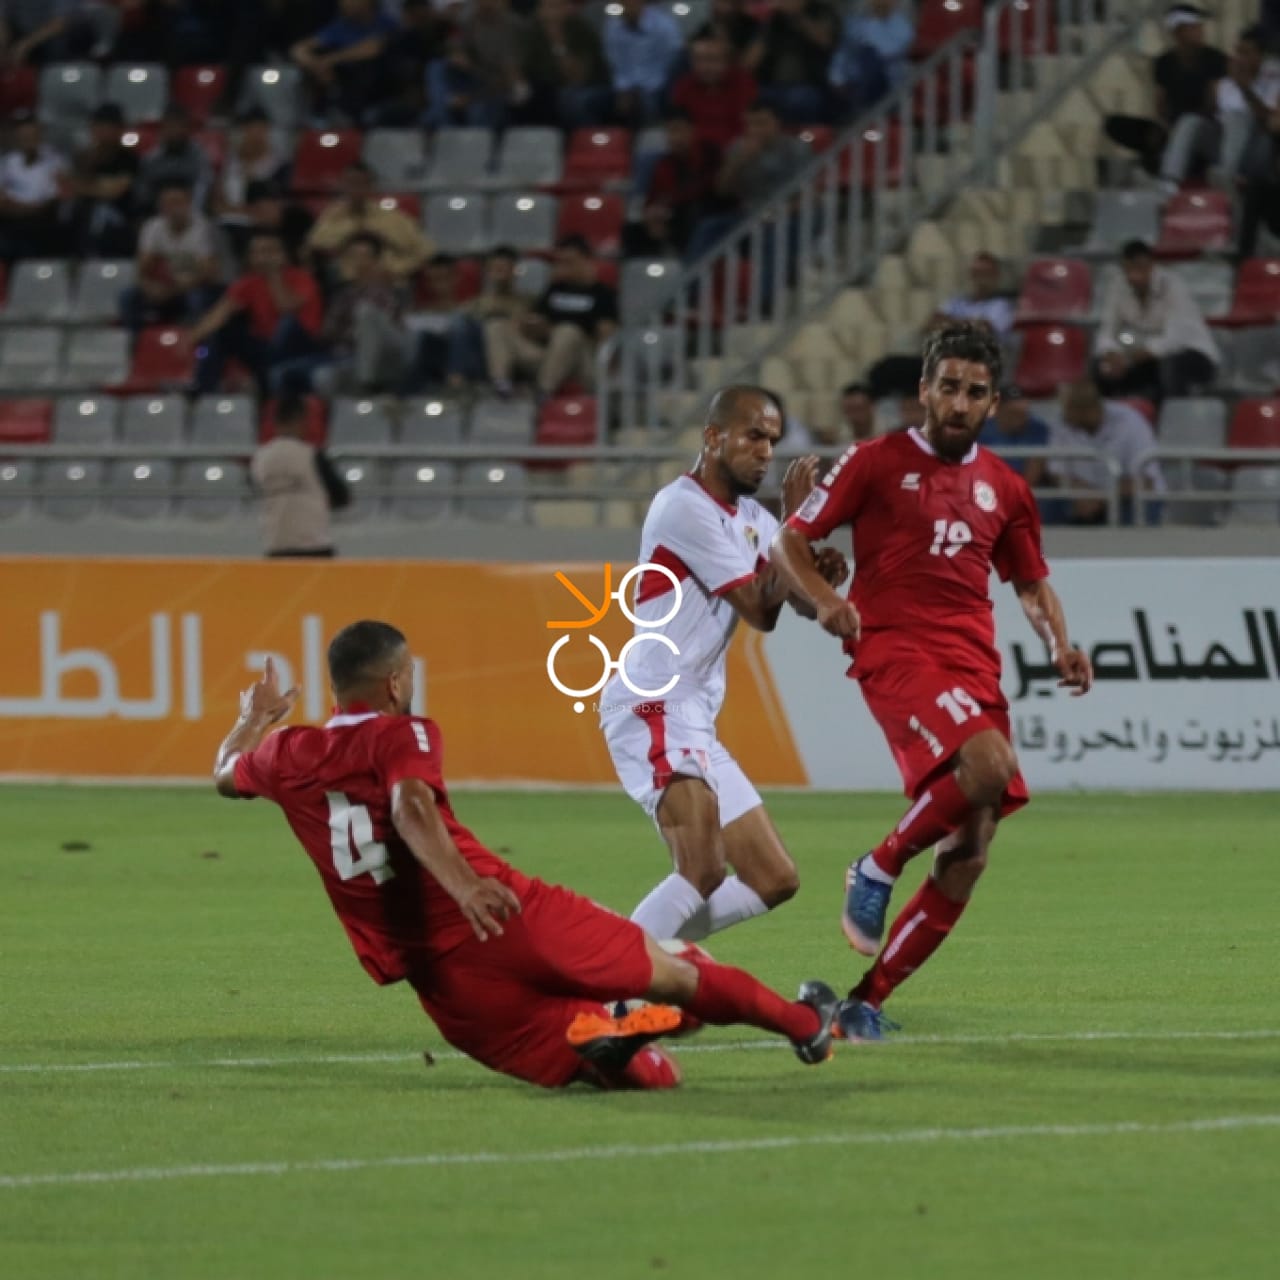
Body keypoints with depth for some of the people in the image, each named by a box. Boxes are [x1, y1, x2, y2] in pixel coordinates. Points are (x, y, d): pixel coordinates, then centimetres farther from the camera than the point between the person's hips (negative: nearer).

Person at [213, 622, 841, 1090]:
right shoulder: (402, 735, 0)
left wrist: (255, 717, 56)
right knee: (674, 975, 19)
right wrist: (464, 885, -37)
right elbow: (411, 809, -22)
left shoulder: (287, 756, 14)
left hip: (439, 979, 4)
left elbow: (225, 774, 37)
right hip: (514, 920, -4)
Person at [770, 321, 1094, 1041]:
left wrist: (1061, 645, 9)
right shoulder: (877, 463, 5)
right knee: (985, 766, -33)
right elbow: (789, 542, 4)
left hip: (975, 668, 5)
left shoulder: (1004, 488, 18)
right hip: (895, 651, -5)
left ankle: (867, 1001, 7)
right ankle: (879, 869, -9)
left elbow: (1031, 582, 29)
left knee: (968, 858, -3)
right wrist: (824, 597, -17)